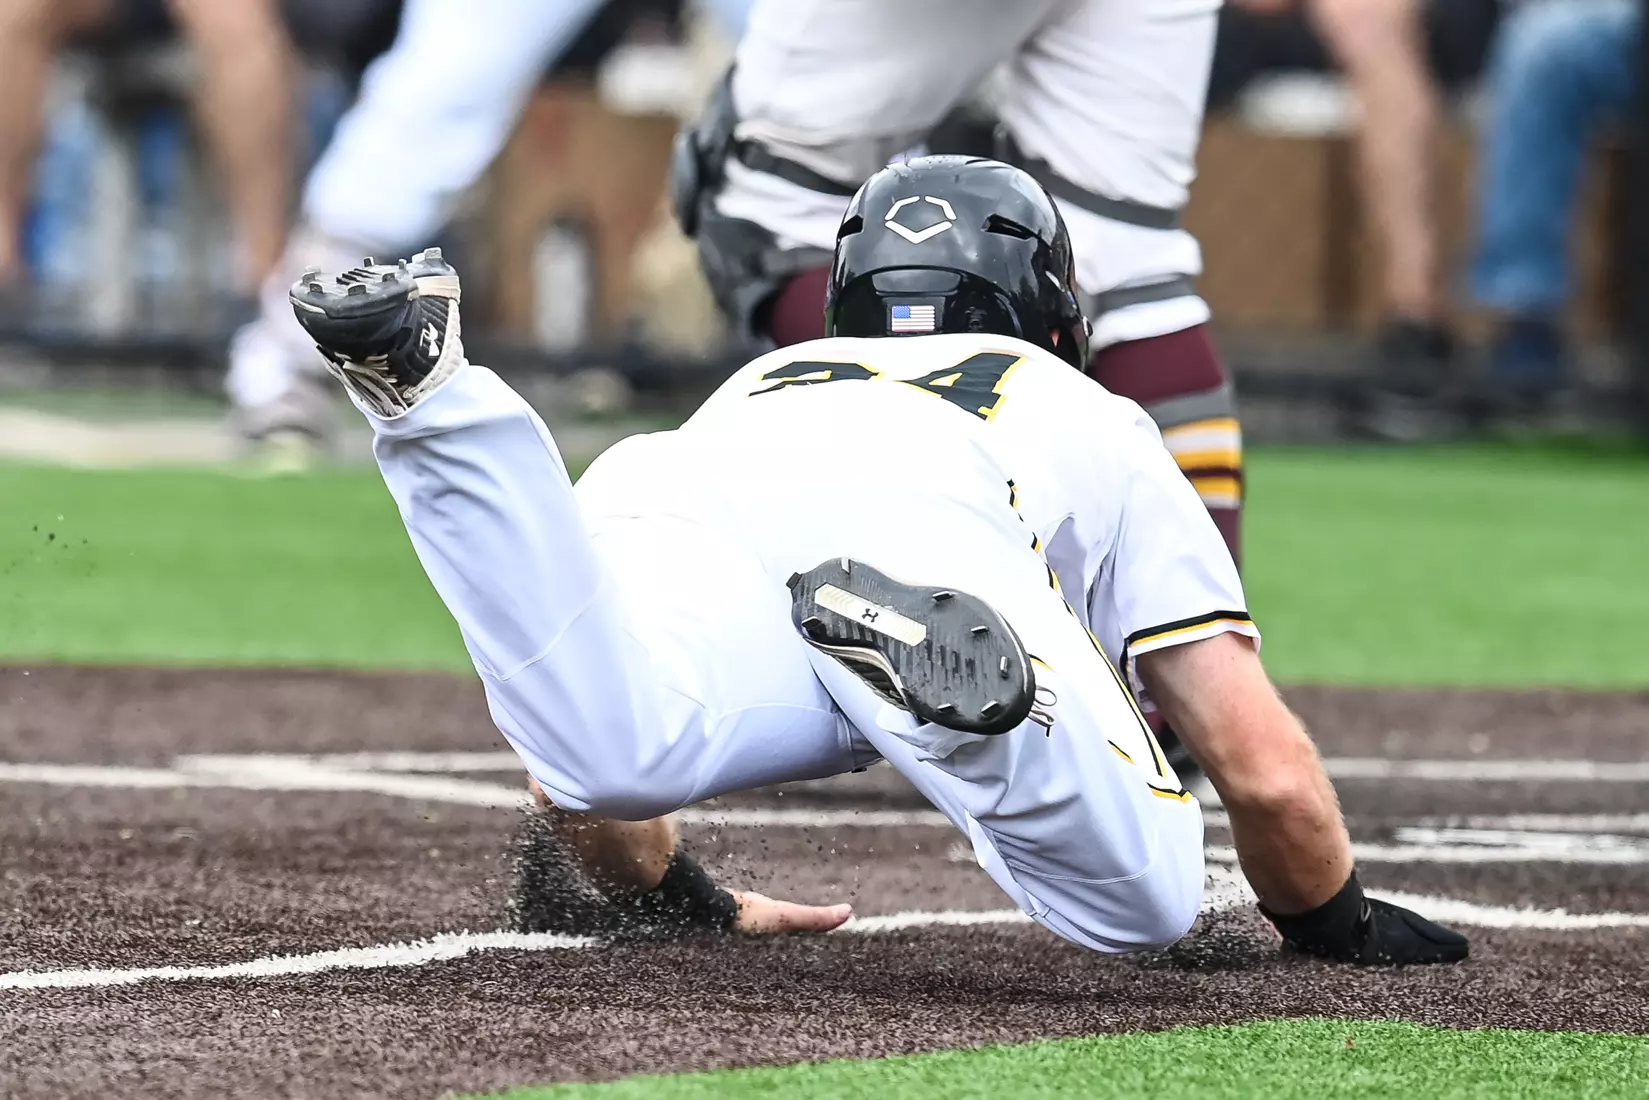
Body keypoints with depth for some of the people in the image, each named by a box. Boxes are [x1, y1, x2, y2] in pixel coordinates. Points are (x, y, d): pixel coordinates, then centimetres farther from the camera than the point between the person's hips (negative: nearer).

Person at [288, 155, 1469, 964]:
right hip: (913, 519, -3)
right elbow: (1269, 774, 32)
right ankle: (922, 652, -43)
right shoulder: (1095, 426, 41)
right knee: (1143, 899, -16)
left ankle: (426, 393, -45)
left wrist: (663, 887, 59)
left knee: (610, 750, -28)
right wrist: (1336, 924, 50)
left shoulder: (759, 383, 49)